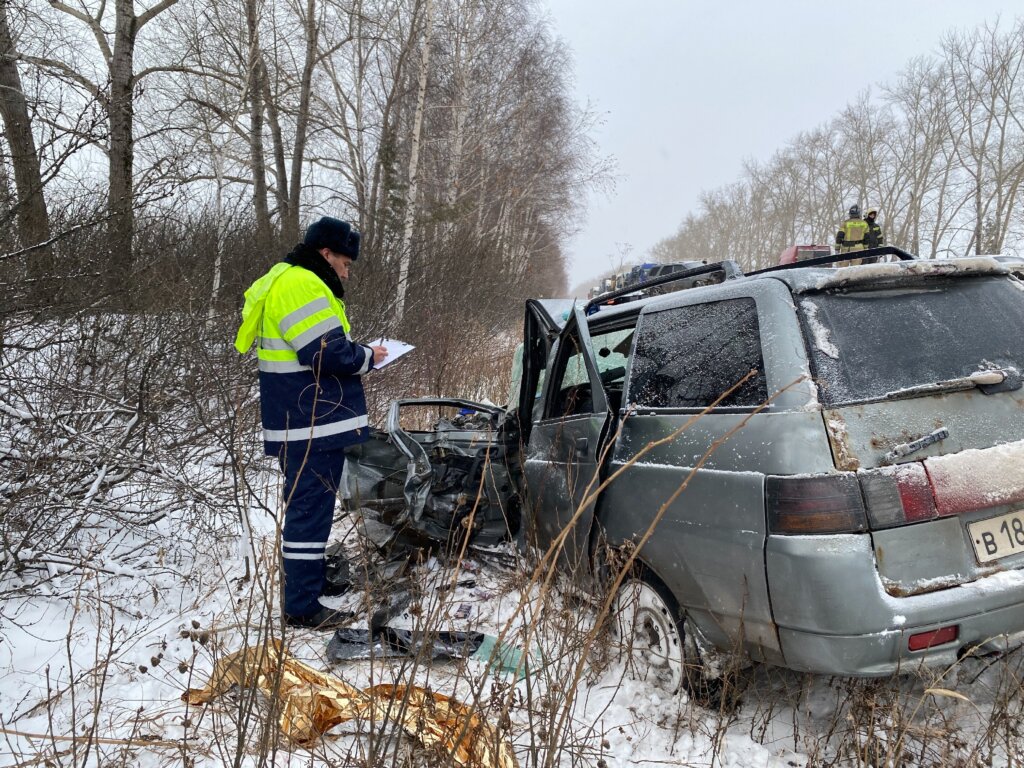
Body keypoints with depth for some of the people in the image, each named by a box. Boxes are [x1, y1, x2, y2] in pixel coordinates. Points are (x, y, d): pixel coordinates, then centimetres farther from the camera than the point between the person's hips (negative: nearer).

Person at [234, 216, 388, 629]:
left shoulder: (287, 281, 19)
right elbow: (328, 352, -24)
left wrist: (355, 352, 9)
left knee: (305, 506, 20)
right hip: (313, 425, -11)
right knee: (311, 510, -5)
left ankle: (302, 578, 33)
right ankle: (301, 607, 2)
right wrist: (367, 356, -7)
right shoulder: (302, 285, -16)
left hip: (301, 423, 11)